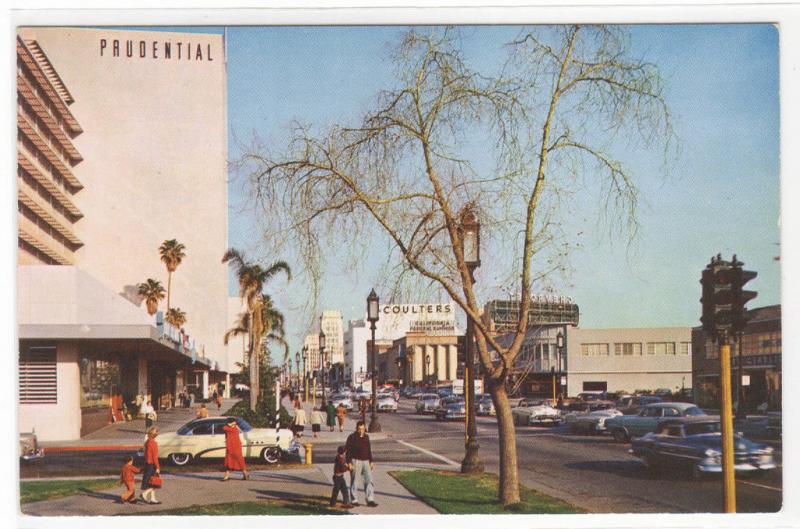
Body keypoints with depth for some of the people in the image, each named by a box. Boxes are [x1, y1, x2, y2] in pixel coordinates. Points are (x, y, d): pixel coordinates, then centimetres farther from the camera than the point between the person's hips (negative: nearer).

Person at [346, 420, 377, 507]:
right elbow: (347, 450, -9)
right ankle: (354, 500, 11)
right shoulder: (352, 437, -7)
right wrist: (349, 462, -15)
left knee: (369, 480, 0)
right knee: (354, 481, 2)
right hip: (355, 461, -5)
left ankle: (370, 500, 1)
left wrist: (371, 461, 17)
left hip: (365, 461, 5)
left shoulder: (366, 437, 11)